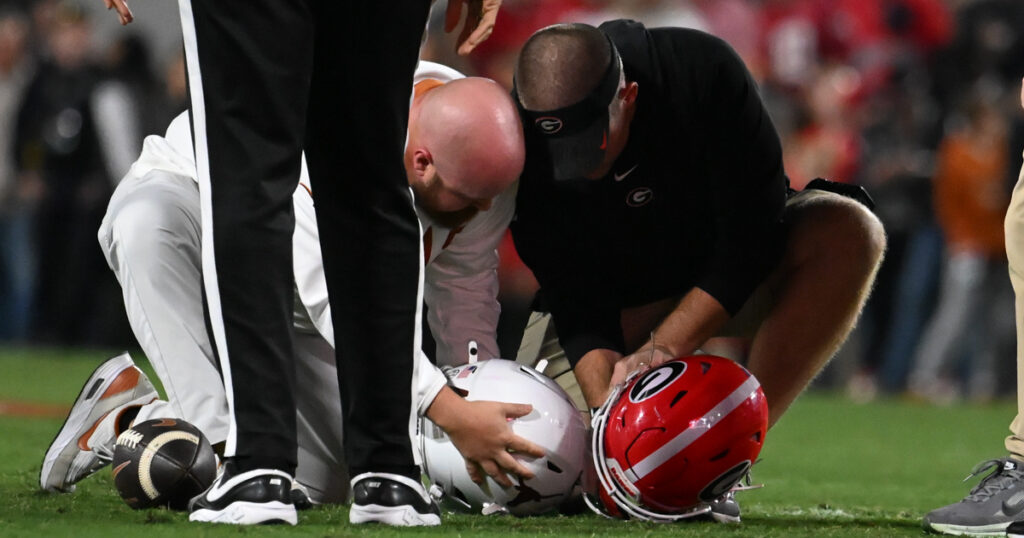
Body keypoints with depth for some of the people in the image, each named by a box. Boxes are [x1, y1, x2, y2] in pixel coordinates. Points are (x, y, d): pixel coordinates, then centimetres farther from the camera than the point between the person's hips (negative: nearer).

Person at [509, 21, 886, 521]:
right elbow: (577, 305, -21)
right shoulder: (522, 153, -26)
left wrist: (663, 347, -31)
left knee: (848, 231, -32)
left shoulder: (704, 71, -31)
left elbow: (753, 233, -26)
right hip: (623, 305, 1)